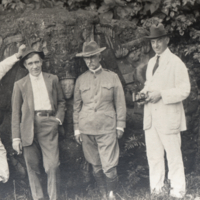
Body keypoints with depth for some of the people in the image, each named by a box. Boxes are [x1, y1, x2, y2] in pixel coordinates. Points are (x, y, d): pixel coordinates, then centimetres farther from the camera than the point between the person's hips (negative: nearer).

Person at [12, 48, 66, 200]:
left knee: (53, 166, -10)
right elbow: (16, 112, 9)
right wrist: (16, 138, 2)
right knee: (33, 167, 2)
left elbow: (61, 101, 23)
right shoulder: (20, 84, 11)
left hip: (48, 125, 0)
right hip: (28, 128, 0)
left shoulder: (53, 79, 15)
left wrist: (59, 118, 4)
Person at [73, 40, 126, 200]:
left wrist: (120, 125, 4)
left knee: (109, 167, -9)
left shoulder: (112, 77, 4)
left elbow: (120, 103, 8)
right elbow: (76, 105, 13)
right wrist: (77, 129, 10)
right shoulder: (81, 80, 8)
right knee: (96, 166, 7)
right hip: (87, 128, 2)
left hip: (107, 128, -2)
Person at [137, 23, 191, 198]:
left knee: (173, 156, 0)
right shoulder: (151, 62, 16)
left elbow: (184, 90, -11)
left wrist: (161, 94, -19)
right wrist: (144, 93, 5)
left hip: (168, 118, -7)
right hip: (151, 117, 7)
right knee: (153, 156, 10)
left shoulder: (176, 63, -8)